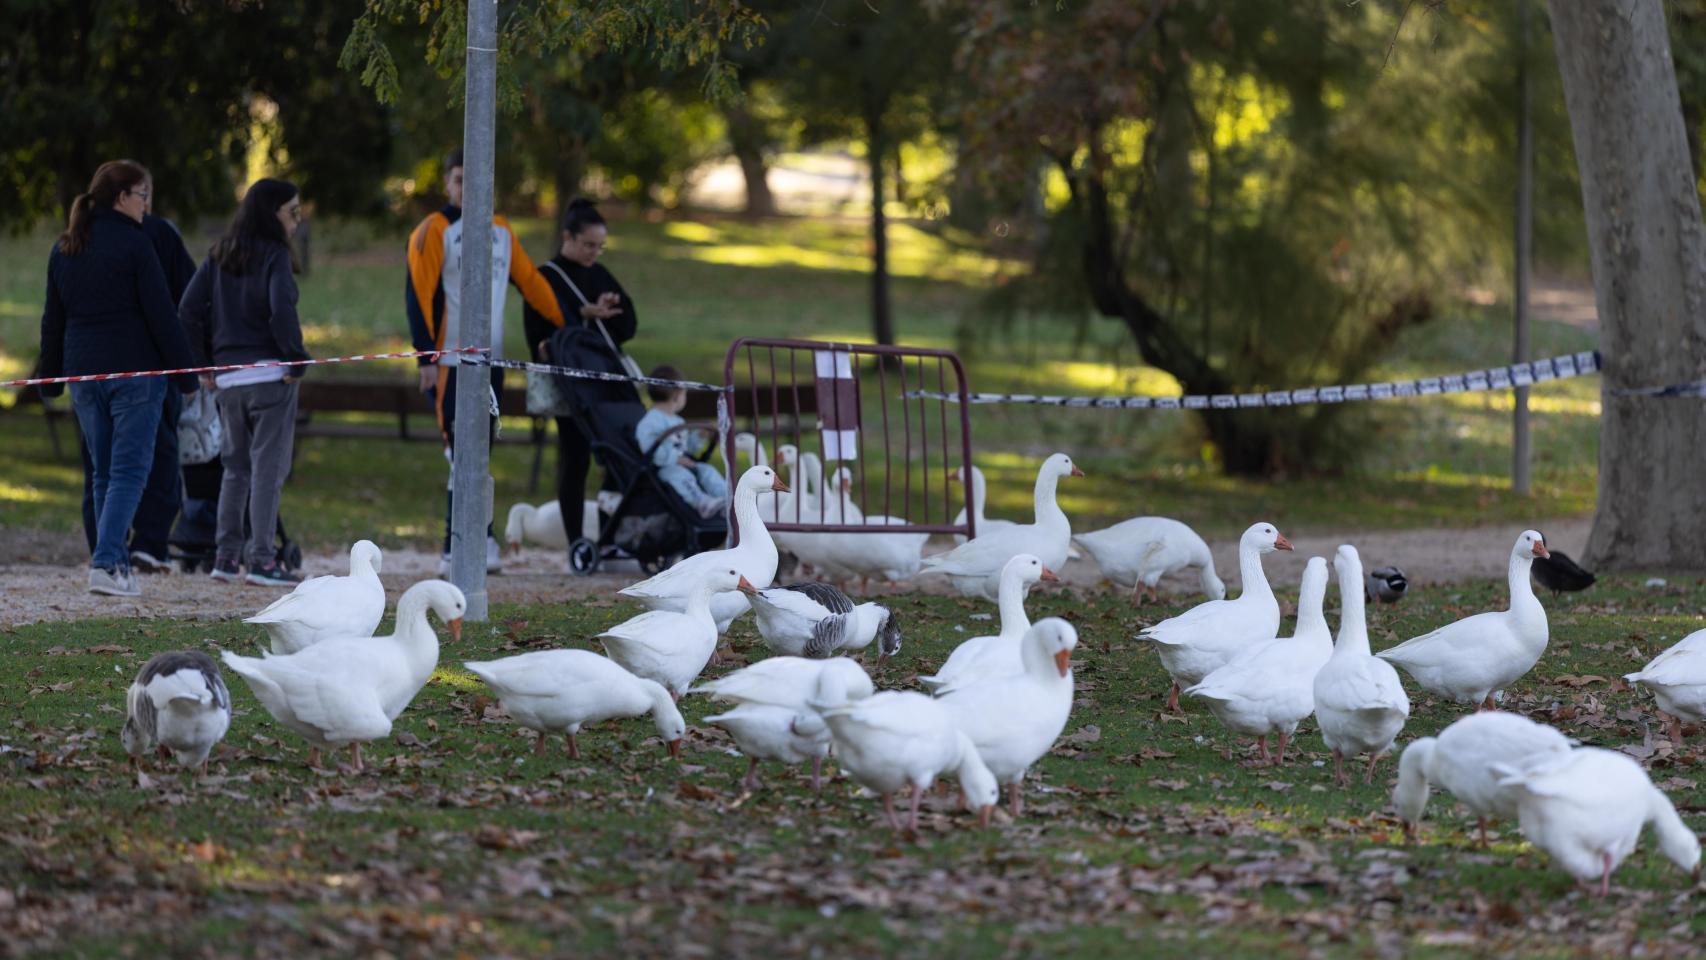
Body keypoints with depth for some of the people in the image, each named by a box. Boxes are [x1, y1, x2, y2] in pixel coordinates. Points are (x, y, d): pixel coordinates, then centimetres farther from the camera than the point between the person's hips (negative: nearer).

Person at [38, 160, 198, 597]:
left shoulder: (63, 248, 10)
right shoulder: (132, 243, -10)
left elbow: (53, 319, 15)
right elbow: (161, 315, -11)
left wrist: (51, 379, 20)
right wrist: (186, 374, -7)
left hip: (83, 374, 6)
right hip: (134, 371, -6)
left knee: (104, 471, 14)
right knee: (129, 470, -6)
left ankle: (114, 564, 13)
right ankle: (106, 562, -18)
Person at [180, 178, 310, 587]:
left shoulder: (219, 255, 10)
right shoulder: (274, 255, -9)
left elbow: (190, 307, 7)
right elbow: (281, 310, -23)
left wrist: (203, 361, 11)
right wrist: (297, 359, -12)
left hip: (227, 379, 6)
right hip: (270, 375, -6)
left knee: (235, 466, 16)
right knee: (268, 466, -3)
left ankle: (225, 555, 15)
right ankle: (262, 560, -6)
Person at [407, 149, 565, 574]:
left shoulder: (500, 231, 14)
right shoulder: (434, 231, -4)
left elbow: (531, 282, 20)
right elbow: (417, 295, -9)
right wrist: (426, 358, -15)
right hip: (449, 363, -6)